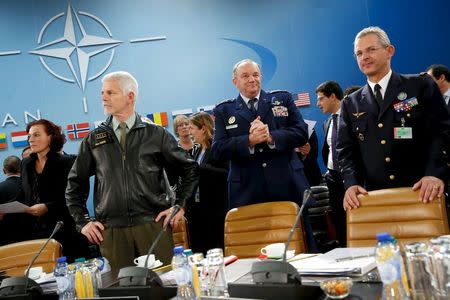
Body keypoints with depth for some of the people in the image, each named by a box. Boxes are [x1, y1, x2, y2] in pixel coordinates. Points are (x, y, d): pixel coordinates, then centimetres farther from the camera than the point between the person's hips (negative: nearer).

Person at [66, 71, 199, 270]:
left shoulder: (156, 134, 6)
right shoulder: (94, 139, 10)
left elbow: (189, 169, 12)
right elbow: (75, 185, 17)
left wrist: (180, 206, 5)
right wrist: (83, 222, 10)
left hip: (153, 225, -1)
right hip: (111, 231, 1)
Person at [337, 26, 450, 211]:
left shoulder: (421, 86, 5)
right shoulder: (350, 104, 13)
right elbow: (345, 150, 8)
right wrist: (351, 183, -11)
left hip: (422, 194, -2)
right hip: (374, 197, 2)